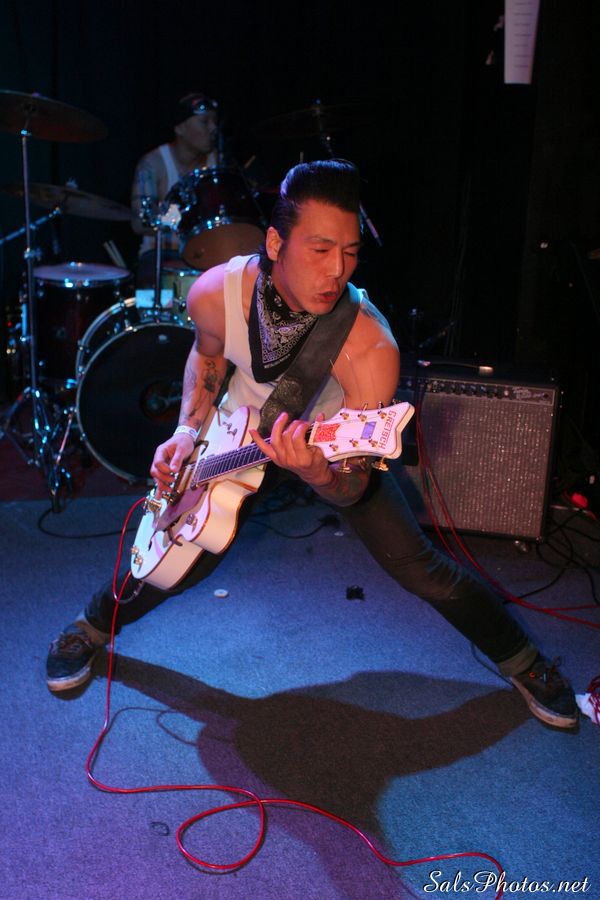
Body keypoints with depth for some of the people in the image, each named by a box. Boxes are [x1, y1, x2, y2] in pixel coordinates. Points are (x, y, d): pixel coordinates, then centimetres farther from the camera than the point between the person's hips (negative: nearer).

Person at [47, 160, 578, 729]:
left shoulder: (370, 348, -38)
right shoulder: (214, 294, -27)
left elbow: (355, 484, -32)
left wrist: (321, 474, -54)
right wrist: (189, 430, -11)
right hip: (241, 434, 2)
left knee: (418, 567, -7)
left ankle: (522, 663, 18)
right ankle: (90, 628, 34)